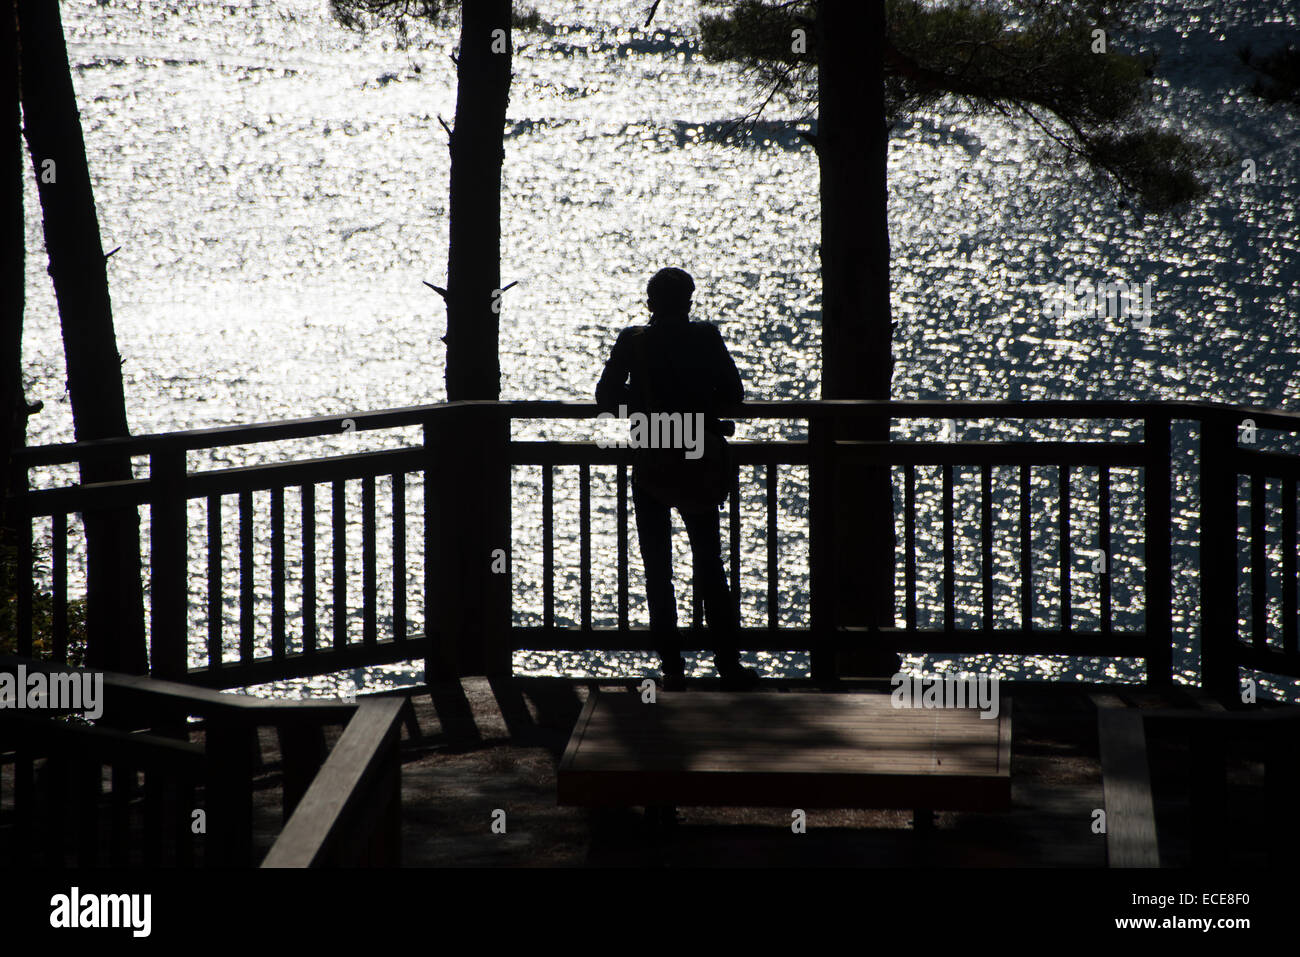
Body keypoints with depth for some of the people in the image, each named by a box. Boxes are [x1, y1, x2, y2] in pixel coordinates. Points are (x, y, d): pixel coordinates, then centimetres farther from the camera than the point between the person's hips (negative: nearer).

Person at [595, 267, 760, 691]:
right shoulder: (707, 338, -4)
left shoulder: (632, 342, -6)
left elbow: (607, 395, -5)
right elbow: (732, 395, -2)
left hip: (650, 467, -1)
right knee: (710, 565, 12)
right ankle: (728, 661, 7)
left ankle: (672, 667, 2)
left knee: (658, 569, 6)